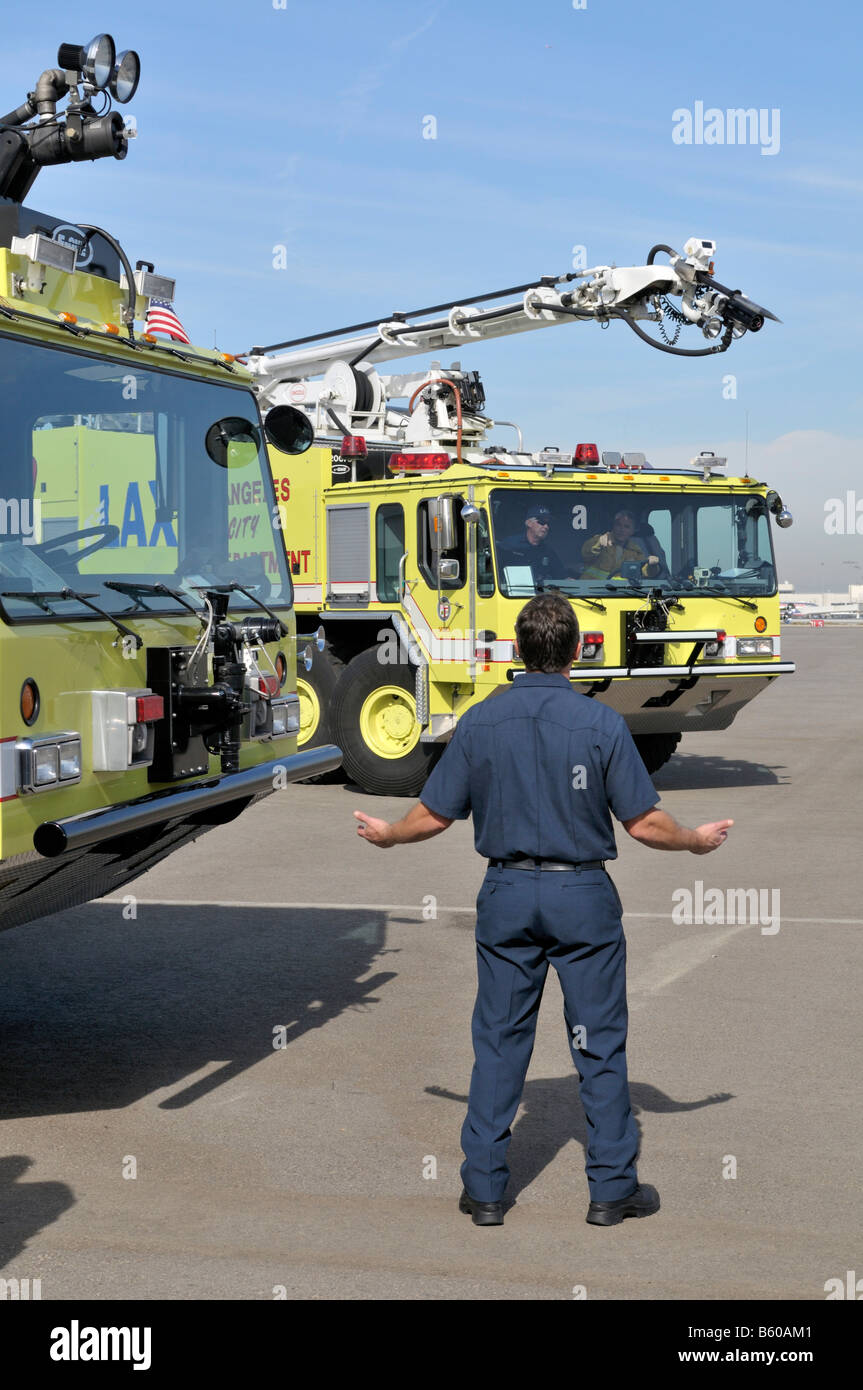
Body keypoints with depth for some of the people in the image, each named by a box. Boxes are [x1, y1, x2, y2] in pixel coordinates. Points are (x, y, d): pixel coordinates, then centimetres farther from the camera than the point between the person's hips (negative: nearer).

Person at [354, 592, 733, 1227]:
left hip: (507, 894, 2)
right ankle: (612, 1188, 14)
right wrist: (698, 840, 11)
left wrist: (386, 835, 22)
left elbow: (433, 816, 1)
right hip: (583, 896, -2)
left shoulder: (480, 721, -3)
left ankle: (485, 1187, 14)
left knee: (499, 1040, 10)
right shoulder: (601, 722, -10)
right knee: (600, 1043, 7)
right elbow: (645, 824, -8)